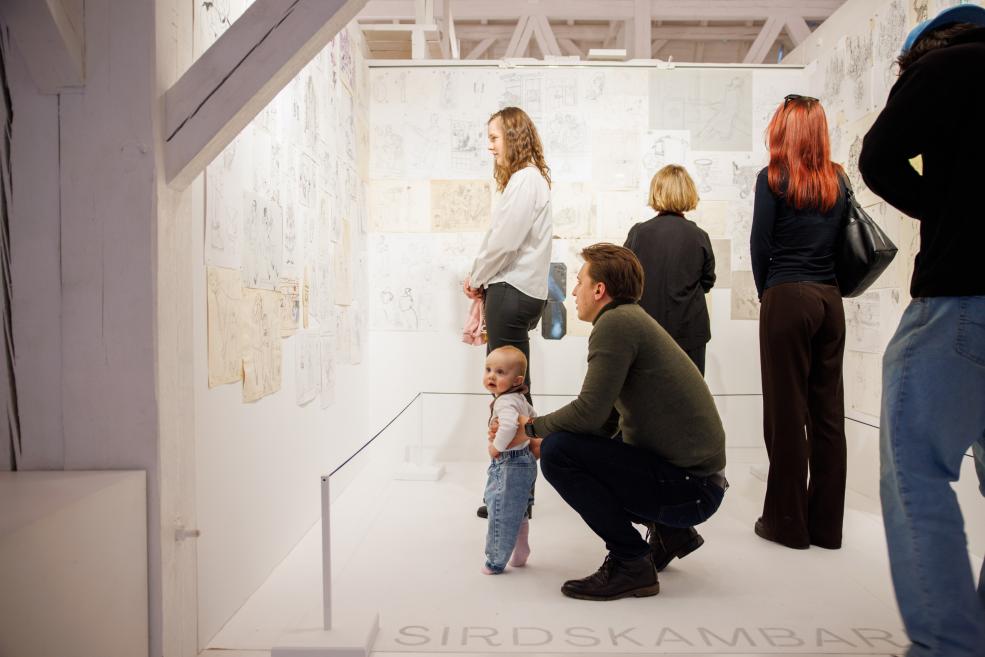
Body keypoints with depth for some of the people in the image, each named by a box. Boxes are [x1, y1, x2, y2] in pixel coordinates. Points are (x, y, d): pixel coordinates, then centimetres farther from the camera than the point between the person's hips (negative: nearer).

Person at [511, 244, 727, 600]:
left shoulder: (616, 322, -16)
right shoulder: (631, 320, 14)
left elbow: (589, 413, -23)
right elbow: (605, 420, 17)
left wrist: (534, 427, -5)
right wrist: (547, 437, 9)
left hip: (688, 486, -10)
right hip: (694, 479, 10)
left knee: (558, 453, -19)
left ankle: (631, 564, -7)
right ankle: (669, 531, 21)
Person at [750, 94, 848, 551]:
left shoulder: (773, 179, -5)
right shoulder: (838, 181, 10)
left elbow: (760, 244, -5)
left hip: (788, 298, -5)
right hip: (830, 299, 6)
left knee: (786, 410, 1)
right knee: (827, 410, 9)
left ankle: (788, 521, 10)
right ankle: (826, 523, 18)